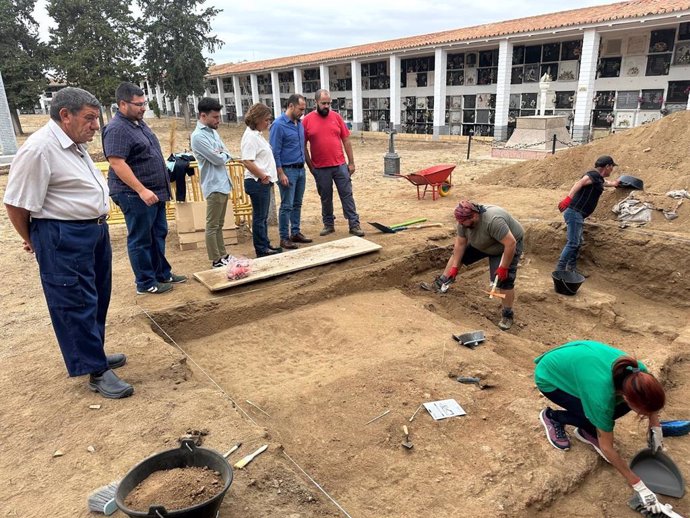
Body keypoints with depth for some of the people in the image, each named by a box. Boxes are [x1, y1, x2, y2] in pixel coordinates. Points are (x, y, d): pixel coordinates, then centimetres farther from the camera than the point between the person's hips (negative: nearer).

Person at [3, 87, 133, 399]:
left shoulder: (75, 144, 11)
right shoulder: (39, 149, -19)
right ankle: (97, 371, 11)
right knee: (77, 303, 1)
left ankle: (94, 352, 36)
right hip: (64, 239, -10)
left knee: (98, 298, 18)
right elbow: (16, 203, -15)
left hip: (95, 230, 10)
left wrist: (97, 223, 20)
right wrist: (33, 240, -1)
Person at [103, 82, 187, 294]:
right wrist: (141, 190, -27)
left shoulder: (139, 122, 14)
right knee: (140, 240, 1)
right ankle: (146, 283, 11)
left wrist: (160, 188, 21)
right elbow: (117, 164, -23)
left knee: (158, 234, 16)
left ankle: (162, 273, 29)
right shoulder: (117, 129, -16)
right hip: (135, 195, -10)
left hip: (155, 192, 10)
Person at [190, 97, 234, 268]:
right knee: (212, 225, -1)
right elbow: (218, 160, -18)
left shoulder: (213, 132, 13)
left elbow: (227, 155, 13)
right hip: (214, 186, -9)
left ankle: (223, 256, 24)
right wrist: (223, 155, 2)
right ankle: (216, 261, 5)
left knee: (219, 224, 15)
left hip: (223, 184, 9)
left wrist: (221, 154, -7)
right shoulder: (198, 136, -15)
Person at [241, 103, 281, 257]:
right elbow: (247, 162, -23)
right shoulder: (250, 137, -16)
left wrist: (268, 177, 14)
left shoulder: (257, 134, 14)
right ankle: (261, 250, 8)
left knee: (263, 217, 16)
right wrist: (263, 176, -17)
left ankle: (265, 246, 25)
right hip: (257, 182, -10)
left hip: (263, 182, 10)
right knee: (259, 217, -1)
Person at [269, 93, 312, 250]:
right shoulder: (279, 125, -13)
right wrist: (281, 174, -17)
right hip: (288, 170, -7)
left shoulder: (300, 123, 9)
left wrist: (304, 164, 14)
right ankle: (284, 238, 5)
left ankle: (296, 233, 23)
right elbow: (274, 152, -14)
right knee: (287, 206, -2)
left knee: (297, 204, 13)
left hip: (301, 169, 7)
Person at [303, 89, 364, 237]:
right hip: (320, 168, -1)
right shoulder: (307, 120, -2)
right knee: (325, 198, 10)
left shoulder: (336, 117, 3)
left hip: (340, 165, 1)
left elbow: (346, 141, 5)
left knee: (347, 195, 3)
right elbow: (303, 145, 1)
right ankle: (328, 224, 23)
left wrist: (351, 162, 3)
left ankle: (354, 225, 8)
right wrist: (310, 166, -1)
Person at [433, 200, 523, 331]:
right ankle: (442, 282, 23)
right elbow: (460, 243, -11)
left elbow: (510, 243, -38)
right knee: (457, 252, 10)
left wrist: (503, 267, -33)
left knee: (504, 280, -14)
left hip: (507, 245, -7)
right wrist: (454, 267, -11)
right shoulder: (465, 220, -19)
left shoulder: (493, 220, -41)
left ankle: (508, 314, 1)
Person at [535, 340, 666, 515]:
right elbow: (607, 448, -23)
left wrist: (655, 429, 1)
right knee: (595, 419, -19)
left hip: (574, 358, 6)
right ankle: (552, 416, 8)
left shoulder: (638, 372, -25)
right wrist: (639, 486, -16)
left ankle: (587, 432, 13)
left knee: (622, 405, -10)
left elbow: (652, 397, 4)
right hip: (549, 377, -6)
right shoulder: (602, 397, -39)